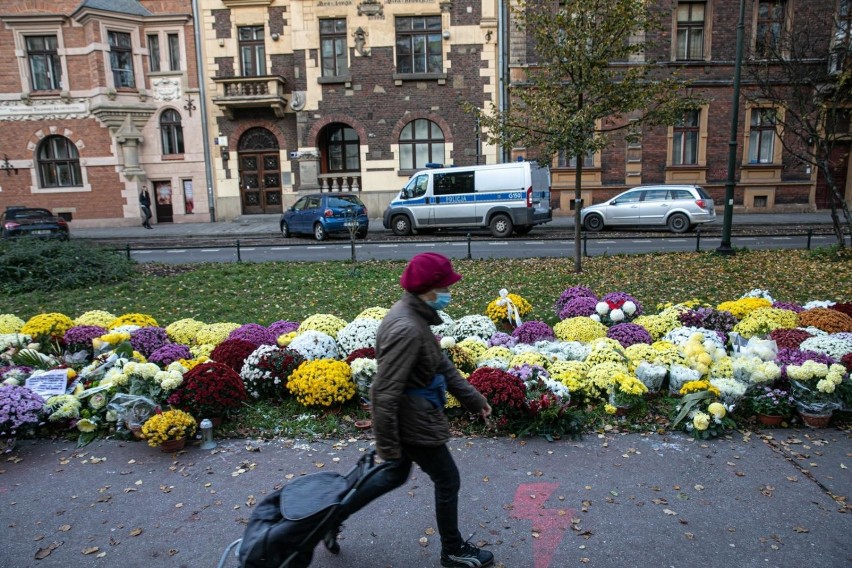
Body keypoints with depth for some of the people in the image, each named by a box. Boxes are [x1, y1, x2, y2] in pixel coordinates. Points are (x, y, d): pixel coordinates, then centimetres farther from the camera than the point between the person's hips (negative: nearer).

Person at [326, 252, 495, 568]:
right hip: (414, 422, -10)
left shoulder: (414, 316, 2)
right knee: (447, 481, 11)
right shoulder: (407, 330, -31)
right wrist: (386, 444, -22)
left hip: (411, 415, 10)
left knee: (395, 475, 27)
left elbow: (441, 363, 12)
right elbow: (384, 393, -29)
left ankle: (333, 516, 39)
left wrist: (472, 397, 15)